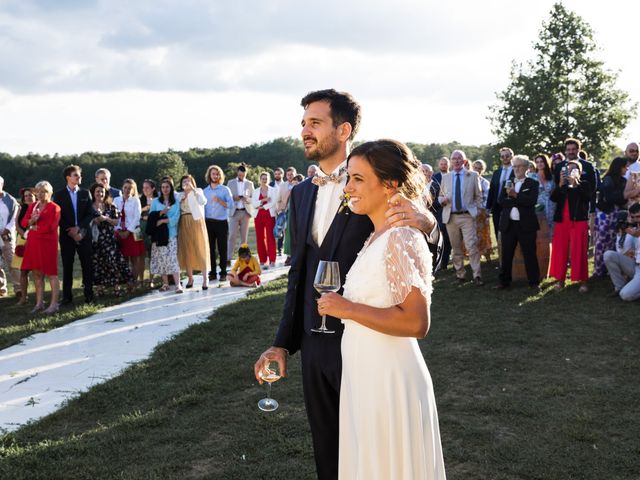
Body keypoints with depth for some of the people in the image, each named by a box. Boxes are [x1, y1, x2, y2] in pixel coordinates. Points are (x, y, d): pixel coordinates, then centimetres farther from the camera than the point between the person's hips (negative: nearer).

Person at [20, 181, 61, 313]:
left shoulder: (54, 208, -6)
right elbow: (24, 222, 9)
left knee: (51, 273, -3)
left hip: (47, 243, -6)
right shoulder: (32, 206, 15)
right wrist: (31, 221, -13)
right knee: (36, 273, 8)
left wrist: (34, 227, -4)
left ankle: (54, 304, -1)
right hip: (33, 243, 7)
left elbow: (50, 226, -15)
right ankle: (39, 302, 14)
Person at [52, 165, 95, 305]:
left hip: (84, 234, 1)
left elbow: (90, 214, 3)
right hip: (66, 235, -1)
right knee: (67, 266, 1)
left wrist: (78, 228, -10)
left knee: (87, 265, 1)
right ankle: (67, 296, 6)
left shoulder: (85, 193, 9)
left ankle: (89, 295, 7)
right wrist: (70, 230, -11)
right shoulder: (59, 195, 4)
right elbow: (58, 216, -1)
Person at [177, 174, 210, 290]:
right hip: (184, 225, 4)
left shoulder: (198, 191, 3)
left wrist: (193, 189, -21)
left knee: (200, 250, -7)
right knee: (186, 251, 4)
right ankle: (190, 278, 13)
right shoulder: (180, 195, 16)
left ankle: (205, 279, -8)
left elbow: (203, 202, -18)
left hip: (196, 223, -4)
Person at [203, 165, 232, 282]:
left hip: (222, 222, -2)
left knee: (222, 248, -2)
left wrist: (219, 201, -17)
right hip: (209, 222, 3)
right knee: (210, 248, 3)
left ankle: (223, 273, 3)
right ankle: (212, 272, 8)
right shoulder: (205, 191, 12)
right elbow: (203, 207, 11)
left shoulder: (225, 189, 5)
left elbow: (230, 204, -4)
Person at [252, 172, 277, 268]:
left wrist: (262, 206, -6)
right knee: (260, 238, -1)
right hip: (258, 216, 3)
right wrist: (263, 200, -11)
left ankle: (272, 260, -10)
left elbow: (273, 202, -5)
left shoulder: (273, 190, 8)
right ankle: (262, 261, 2)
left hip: (270, 215, -3)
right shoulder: (256, 191, 14)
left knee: (270, 237, -9)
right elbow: (254, 204, 2)